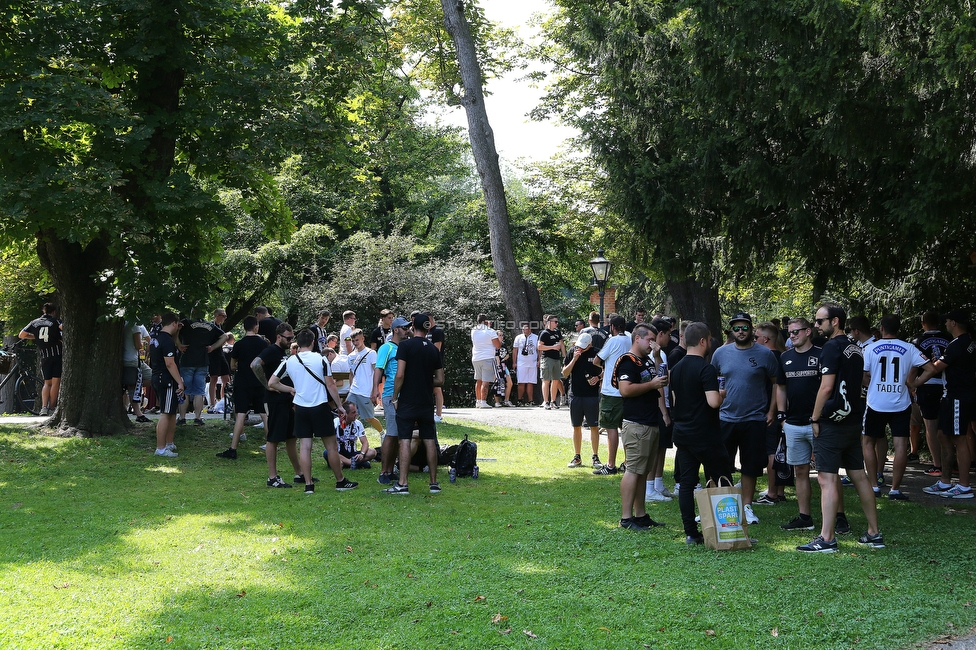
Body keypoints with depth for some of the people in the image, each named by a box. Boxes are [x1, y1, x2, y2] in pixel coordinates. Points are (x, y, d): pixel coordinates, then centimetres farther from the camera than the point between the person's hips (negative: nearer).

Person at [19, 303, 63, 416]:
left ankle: (44, 407, -5)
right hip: (57, 353, -4)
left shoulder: (35, 322, 11)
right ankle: (52, 408, -5)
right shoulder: (55, 321, 0)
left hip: (44, 356, 4)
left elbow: (21, 335, 13)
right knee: (55, 382, -2)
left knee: (47, 383, 11)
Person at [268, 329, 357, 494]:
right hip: (320, 407, -3)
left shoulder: (289, 361, 1)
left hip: (300, 408, 3)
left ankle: (308, 485, 3)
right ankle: (341, 482, 15)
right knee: (331, 446, 6)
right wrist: (340, 406, 4)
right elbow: (330, 385, -5)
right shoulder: (320, 359, -6)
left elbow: (272, 383, 5)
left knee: (304, 446, 5)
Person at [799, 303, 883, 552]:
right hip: (853, 420, 9)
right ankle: (874, 534, 18)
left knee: (827, 479, -8)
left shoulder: (833, 347, -13)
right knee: (859, 475, 13)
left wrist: (815, 419, -11)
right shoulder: (856, 348, 14)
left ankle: (826, 539, -9)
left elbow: (826, 387, -18)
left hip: (832, 422, -9)